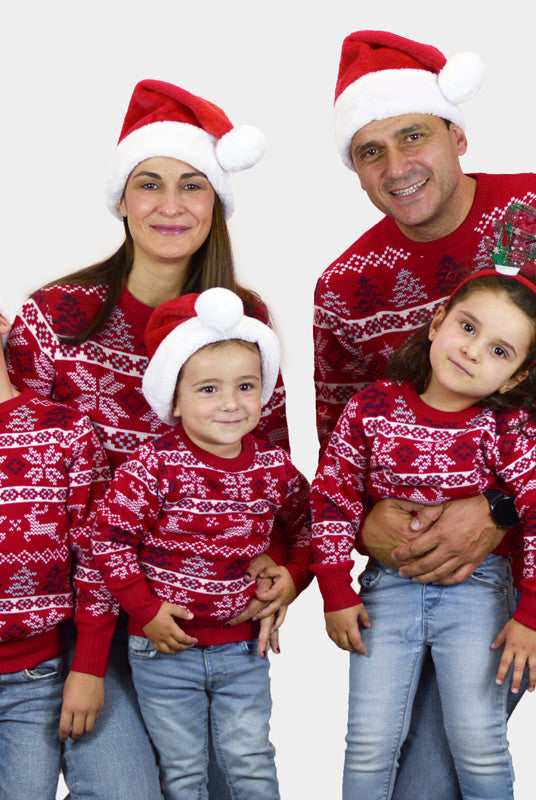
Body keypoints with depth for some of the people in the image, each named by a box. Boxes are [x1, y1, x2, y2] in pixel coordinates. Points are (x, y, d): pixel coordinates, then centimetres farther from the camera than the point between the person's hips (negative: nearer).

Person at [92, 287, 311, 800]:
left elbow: (305, 524, 14)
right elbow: (110, 537, -14)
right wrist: (145, 609, -15)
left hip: (244, 647, 2)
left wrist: (294, 576, 1)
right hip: (165, 646, -2)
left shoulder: (274, 467, -3)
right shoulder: (155, 465, -16)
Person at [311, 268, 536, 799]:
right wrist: (336, 594, -1)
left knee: (480, 748, 0)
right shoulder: (371, 408, -8)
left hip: (476, 587, -1)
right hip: (389, 585, 1)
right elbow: (332, 499, -2)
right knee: (369, 746, 2)